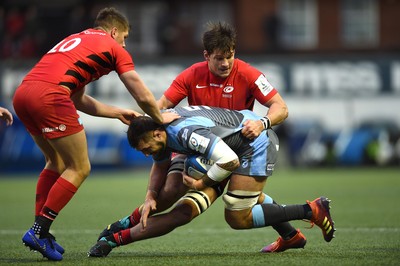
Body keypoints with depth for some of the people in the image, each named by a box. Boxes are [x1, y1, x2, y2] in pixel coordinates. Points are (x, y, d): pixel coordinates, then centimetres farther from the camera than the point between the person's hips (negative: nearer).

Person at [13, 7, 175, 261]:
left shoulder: (75, 40, 34)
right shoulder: (114, 49, 13)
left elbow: (78, 100, 37)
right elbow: (143, 97, 12)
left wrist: (119, 113, 41)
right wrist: (160, 118, 31)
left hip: (22, 93, 8)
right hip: (49, 95, -8)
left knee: (57, 162, 25)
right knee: (80, 168, 4)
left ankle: (39, 229, 21)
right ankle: (39, 232, -1)